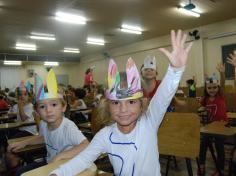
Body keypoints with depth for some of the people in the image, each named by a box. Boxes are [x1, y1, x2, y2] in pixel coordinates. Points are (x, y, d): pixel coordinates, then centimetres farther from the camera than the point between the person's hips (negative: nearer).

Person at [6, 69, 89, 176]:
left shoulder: (68, 127, -31)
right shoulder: (43, 124, -7)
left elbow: (86, 146, -42)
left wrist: (60, 156, -39)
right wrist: (24, 143, 8)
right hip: (49, 163, 7)